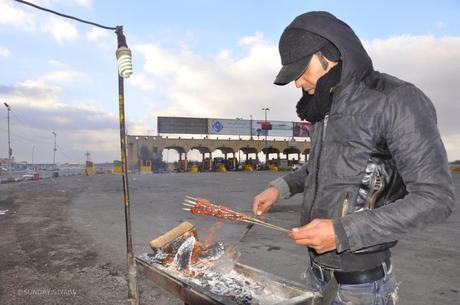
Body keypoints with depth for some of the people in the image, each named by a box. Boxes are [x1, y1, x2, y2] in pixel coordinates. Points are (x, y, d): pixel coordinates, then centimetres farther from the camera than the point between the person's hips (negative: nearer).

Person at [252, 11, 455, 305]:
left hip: (360, 280, -6)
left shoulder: (398, 101, -17)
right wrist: (280, 188, 4)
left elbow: (435, 197, -20)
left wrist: (343, 232, -25)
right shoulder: (327, 109, 5)